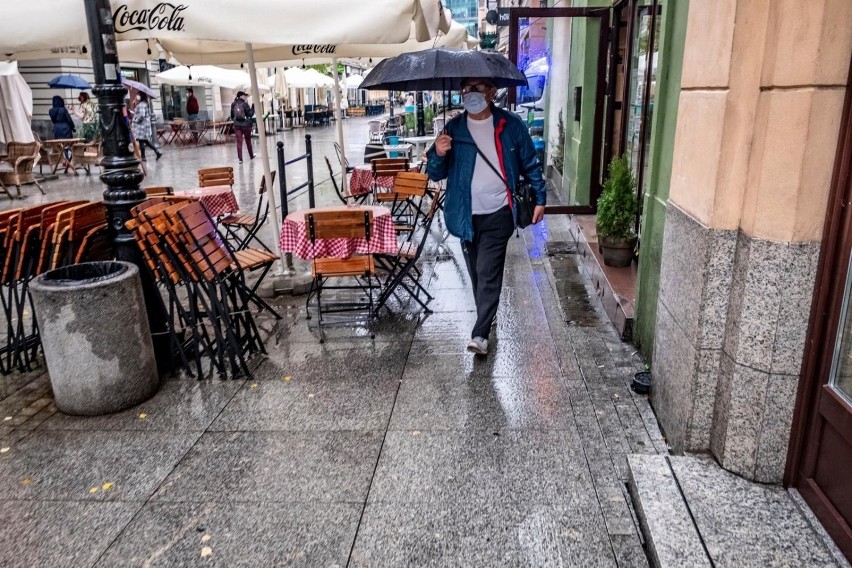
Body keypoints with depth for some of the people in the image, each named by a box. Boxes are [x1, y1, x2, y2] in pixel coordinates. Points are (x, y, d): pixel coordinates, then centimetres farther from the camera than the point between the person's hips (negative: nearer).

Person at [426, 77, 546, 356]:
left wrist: (540, 198, 5)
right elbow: (436, 175, -1)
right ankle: (487, 316, 37)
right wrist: (438, 155, -21)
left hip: (498, 213, -3)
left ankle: (480, 333, -6)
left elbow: (530, 164, 6)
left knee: (488, 272, -9)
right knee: (476, 272, 16)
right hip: (467, 214, 3)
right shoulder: (453, 129, -1)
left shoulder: (511, 125, -5)